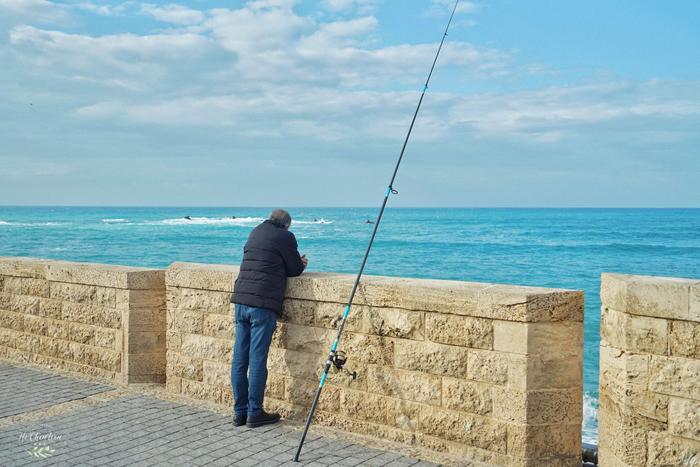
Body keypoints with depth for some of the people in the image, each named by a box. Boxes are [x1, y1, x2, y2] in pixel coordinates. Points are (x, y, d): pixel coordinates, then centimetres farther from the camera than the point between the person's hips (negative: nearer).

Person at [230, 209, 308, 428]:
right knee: (257, 359, -3)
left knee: (240, 358, 8)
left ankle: (240, 412, 15)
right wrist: (300, 264, 25)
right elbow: (295, 270, 3)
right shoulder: (284, 236, -2)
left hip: (241, 299, 7)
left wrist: (297, 263, 23)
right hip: (263, 303, -7)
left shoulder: (255, 233, 20)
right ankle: (255, 413, 2)